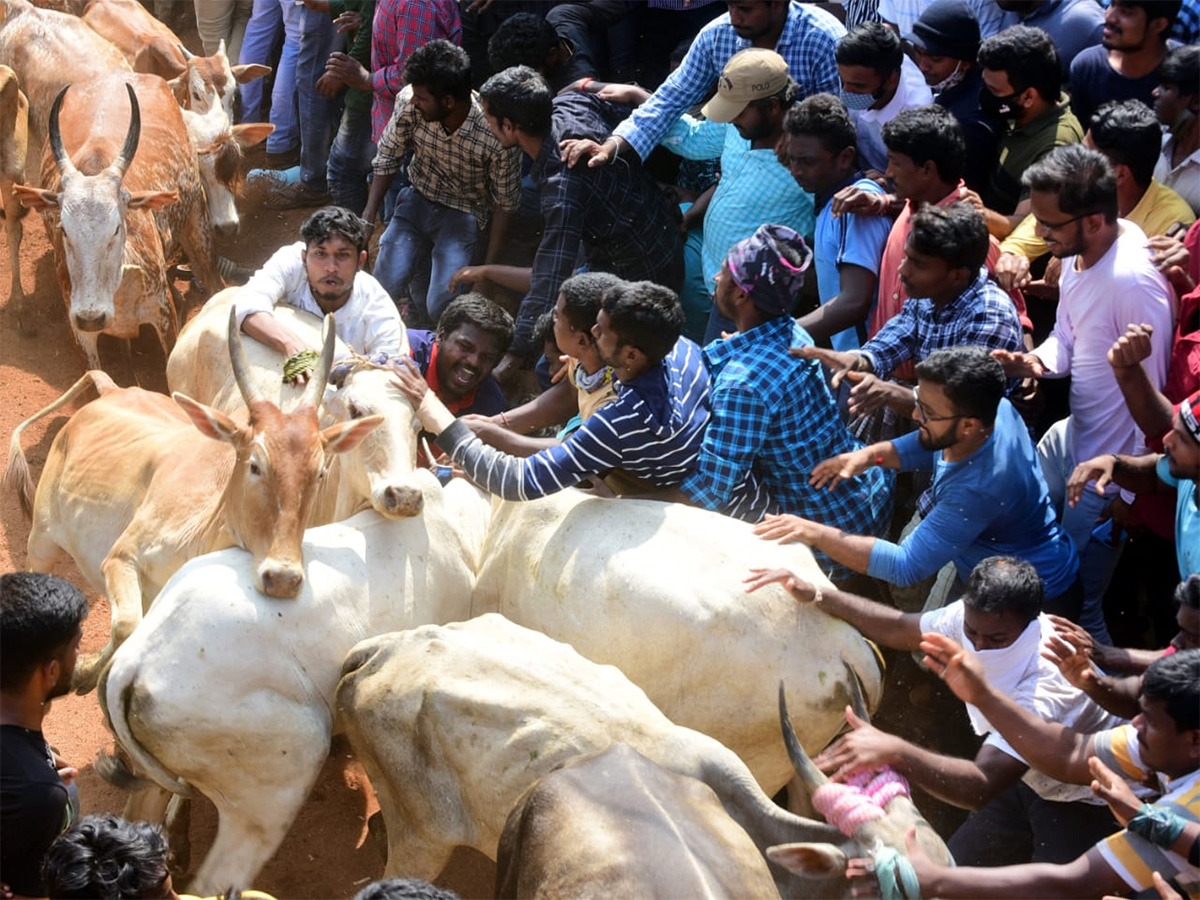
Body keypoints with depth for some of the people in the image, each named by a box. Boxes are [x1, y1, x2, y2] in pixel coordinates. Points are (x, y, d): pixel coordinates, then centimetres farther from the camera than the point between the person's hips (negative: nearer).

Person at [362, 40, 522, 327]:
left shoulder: (497, 136, -29)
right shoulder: (409, 102, -22)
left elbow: (504, 204, -13)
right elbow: (388, 158, -4)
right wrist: (368, 218, -11)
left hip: (463, 214, -2)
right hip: (417, 198, 3)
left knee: (440, 307, -19)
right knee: (387, 285, -18)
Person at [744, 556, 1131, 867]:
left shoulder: (1048, 681, -40)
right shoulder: (976, 616, -19)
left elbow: (981, 787, -48)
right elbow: (902, 627, -1)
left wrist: (894, 751, -61)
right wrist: (816, 596, -11)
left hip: (1085, 805, -7)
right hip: (1028, 782, 7)